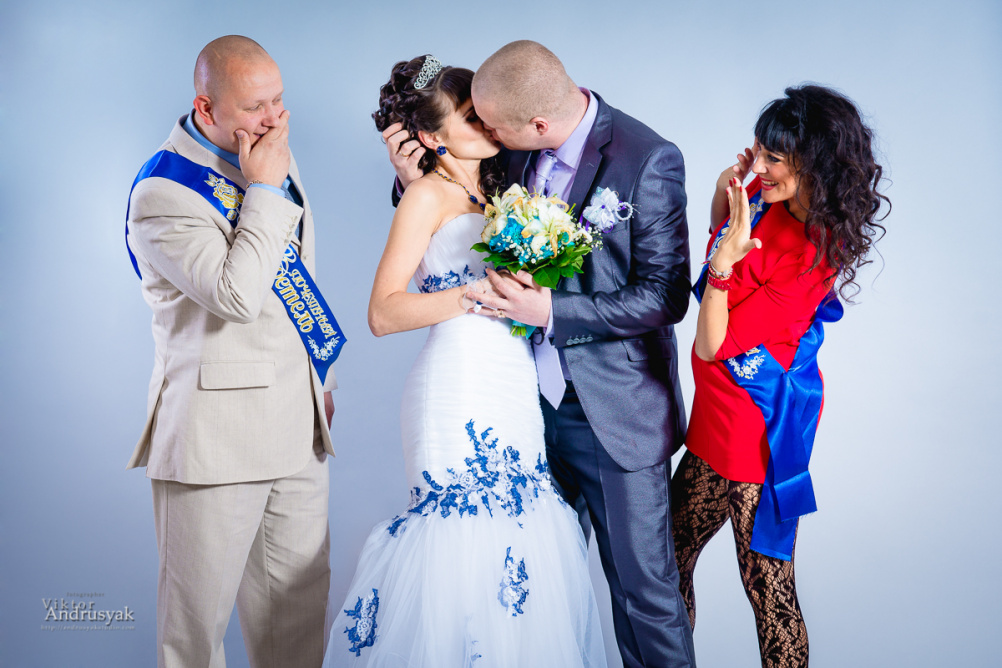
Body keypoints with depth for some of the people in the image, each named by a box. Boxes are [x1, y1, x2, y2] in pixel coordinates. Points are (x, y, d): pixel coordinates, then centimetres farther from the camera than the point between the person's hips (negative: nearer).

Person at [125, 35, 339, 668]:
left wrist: (322, 380, 22)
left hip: (298, 426, 7)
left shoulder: (273, 158, 11)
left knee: (300, 605, 15)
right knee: (197, 614, 6)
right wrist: (264, 189, -19)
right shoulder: (162, 195, -14)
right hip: (215, 437, -7)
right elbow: (239, 296, -26)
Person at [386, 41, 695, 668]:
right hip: (535, 398, 6)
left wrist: (553, 310, -22)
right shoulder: (518, 151, -1)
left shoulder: (649, 160, -17)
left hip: (614, 411, -5)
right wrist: (419, 185, -4)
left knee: (645, 588, 7)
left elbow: (665, 297, -16)